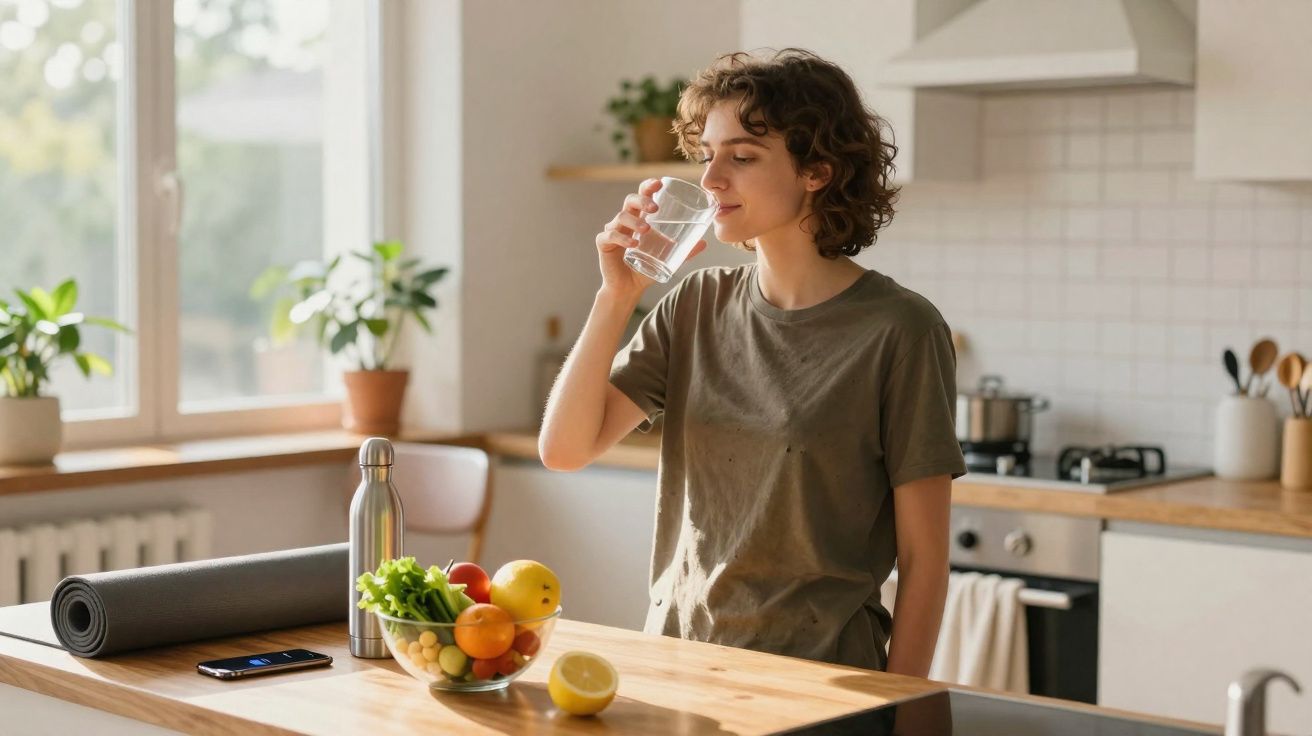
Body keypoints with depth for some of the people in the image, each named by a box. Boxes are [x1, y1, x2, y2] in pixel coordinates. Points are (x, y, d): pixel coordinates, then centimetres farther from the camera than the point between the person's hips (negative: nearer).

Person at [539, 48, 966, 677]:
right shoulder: (698, 305, 3)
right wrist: (616, 295, -10)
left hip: (818, 676, -4)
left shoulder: (897, 331, -12)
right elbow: (564, 448, -2)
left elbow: (923, 557, -10)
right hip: (676, 653, 5)